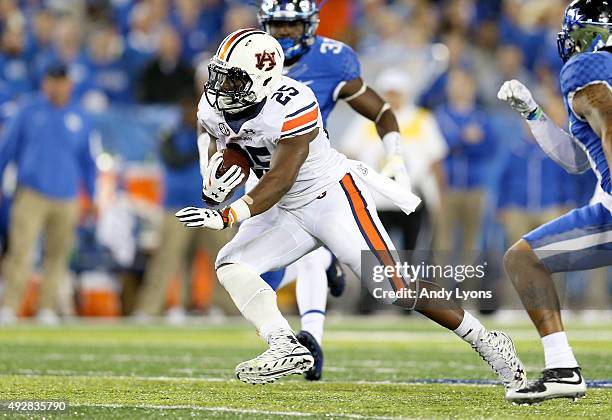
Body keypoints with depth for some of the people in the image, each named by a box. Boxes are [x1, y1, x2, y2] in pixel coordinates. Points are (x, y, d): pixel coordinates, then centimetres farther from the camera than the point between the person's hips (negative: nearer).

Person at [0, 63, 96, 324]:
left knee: (57, 254, 4)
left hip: (66, 198, 2)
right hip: (31, 194, -2)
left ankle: (47, 308, 12)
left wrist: (93, 197, 18)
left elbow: (87, 160, 18)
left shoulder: (78, 118, 10)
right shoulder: (29, 111, 4)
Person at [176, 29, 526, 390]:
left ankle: (487, 342, 0)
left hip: (334, 197, -8)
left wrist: (226, 217, -36)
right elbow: (233, 154, 9)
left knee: (393, 287, -12)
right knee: (231, 265, -11)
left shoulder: (292, 105, -29)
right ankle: (286, 347, -18)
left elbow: (279, 181, -28)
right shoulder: (214, 110, -6)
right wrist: (218, 179, -16)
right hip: (288, 211, 8)